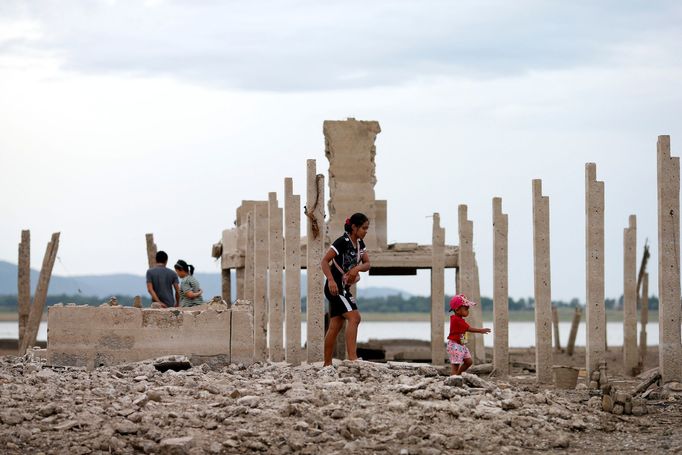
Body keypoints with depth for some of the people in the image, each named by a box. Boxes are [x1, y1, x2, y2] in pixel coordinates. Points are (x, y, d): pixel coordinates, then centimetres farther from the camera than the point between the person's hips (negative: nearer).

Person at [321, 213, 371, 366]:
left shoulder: (359, 243, 9)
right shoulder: (342, 242, -16)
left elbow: (367, 264, 9)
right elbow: (325, 261, -19)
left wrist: (357, 268, -13)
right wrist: (331, 280, -30)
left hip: (344, 288, 9)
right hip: (335, 287, -9)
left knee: (335, 326, 8)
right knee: (354, 317, -20)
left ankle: (327, 364, 11)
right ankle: (352, 357, -26)